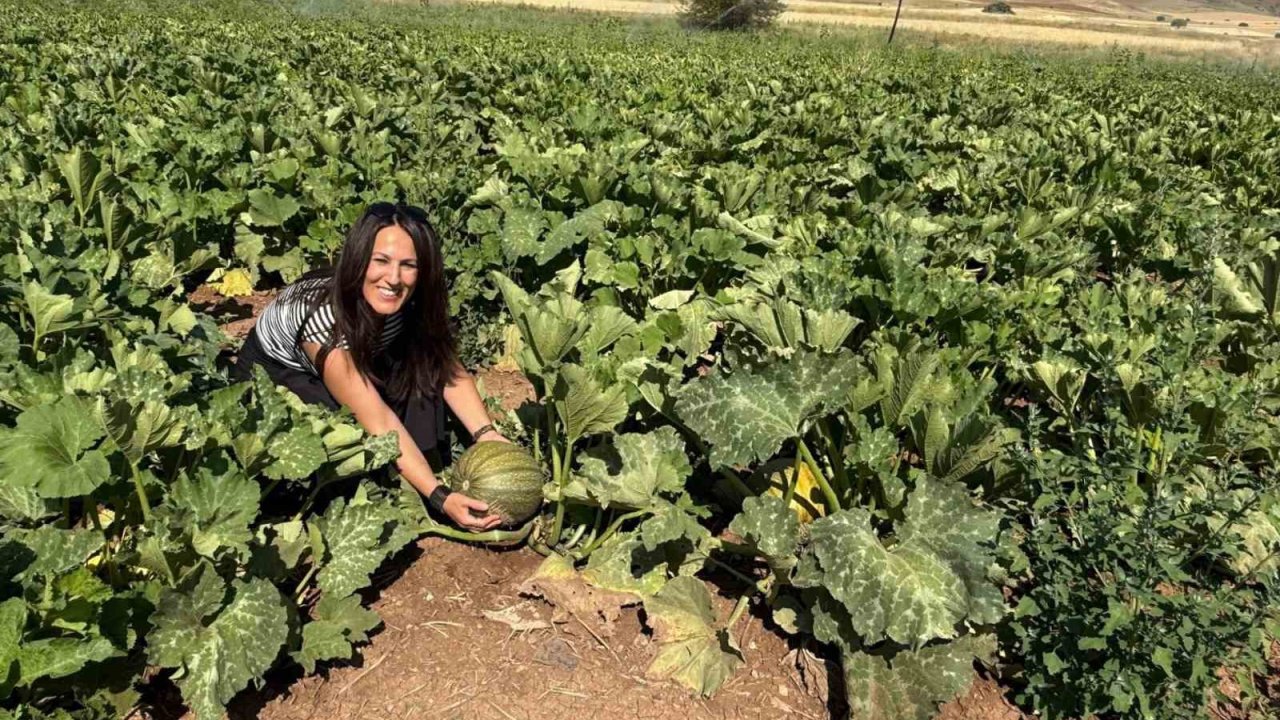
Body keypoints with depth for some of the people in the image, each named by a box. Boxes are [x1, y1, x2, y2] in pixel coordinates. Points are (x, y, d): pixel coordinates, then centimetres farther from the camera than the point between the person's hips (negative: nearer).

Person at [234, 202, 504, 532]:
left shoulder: (411, 302, -23)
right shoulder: (324, 316, -39)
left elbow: (448, 367, -15)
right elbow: (379, 423, -39)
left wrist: (486, 433, -30)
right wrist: (440, 497, -42)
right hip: (270, 379, -5)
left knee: (423, 364, -22)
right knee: (353, 423, -34)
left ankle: (424, 465, -13)